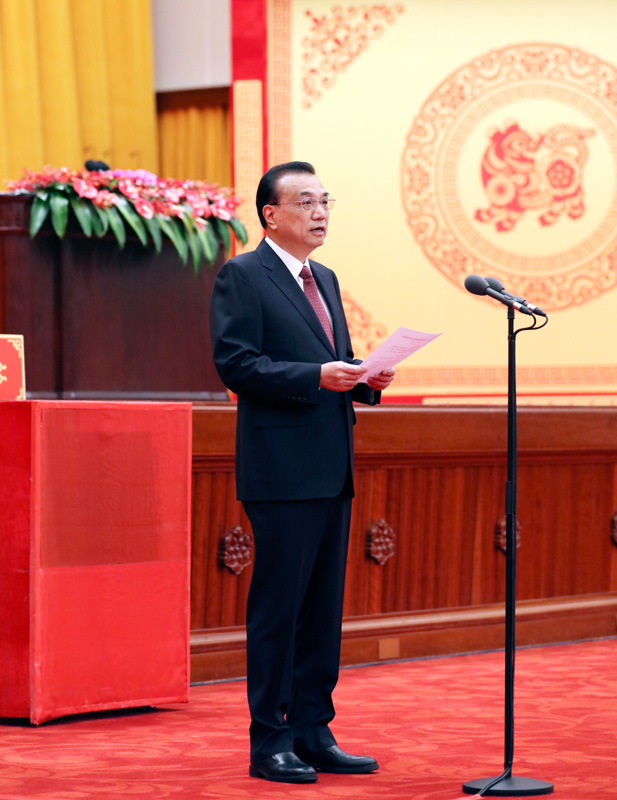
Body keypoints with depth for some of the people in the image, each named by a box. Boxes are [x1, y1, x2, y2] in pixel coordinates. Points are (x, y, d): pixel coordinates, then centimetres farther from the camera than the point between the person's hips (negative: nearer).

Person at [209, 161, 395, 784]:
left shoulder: (325, 280, 20)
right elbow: (235, 364, -14)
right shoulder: (241, 277, -5)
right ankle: (270, 743, 1)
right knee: (277, 609, -4)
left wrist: (365, 380, 3)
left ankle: (313, 734, 16)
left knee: (323, 609, 10)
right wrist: (317, 376, -21)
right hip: (281, 470, -8)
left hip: (332, 474, 8)